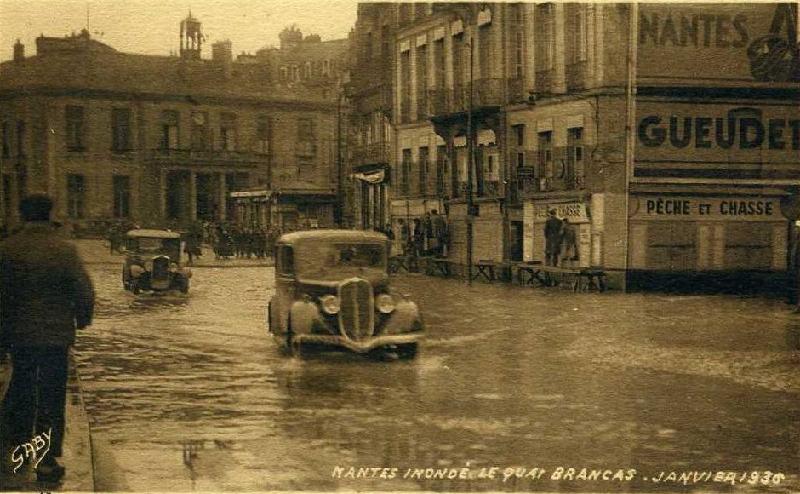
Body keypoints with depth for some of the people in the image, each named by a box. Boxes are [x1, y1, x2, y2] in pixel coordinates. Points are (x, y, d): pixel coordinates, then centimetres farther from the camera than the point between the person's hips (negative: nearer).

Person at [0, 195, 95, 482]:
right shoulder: (64, 251, -12)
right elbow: (84, 291, -11)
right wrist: (82, 319, 9)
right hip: (56, 334, -2)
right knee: (51, 395, 5)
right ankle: (47, 461, 5)